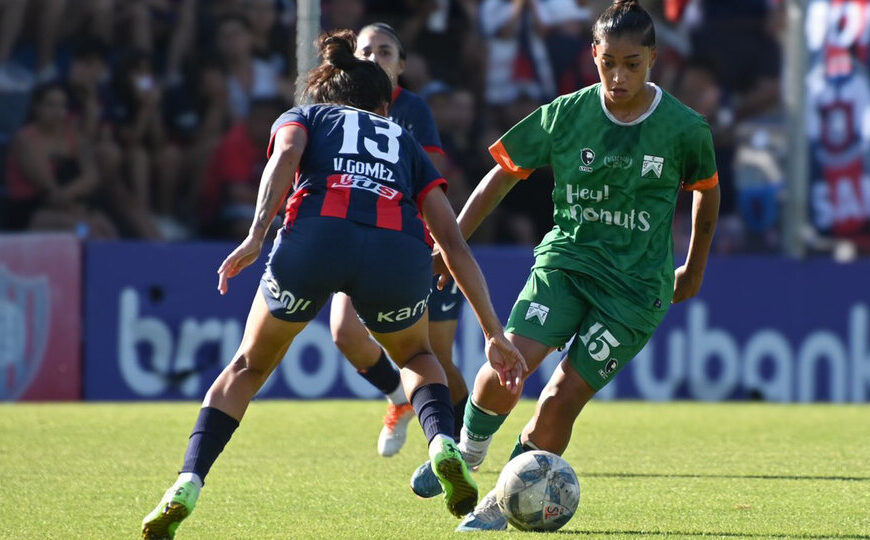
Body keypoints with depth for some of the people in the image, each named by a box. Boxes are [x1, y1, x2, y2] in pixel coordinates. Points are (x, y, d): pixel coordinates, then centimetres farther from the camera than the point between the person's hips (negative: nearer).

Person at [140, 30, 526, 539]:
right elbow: (455, 244, 26)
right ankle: (444, 444, 4)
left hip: (317, 236, -1)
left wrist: (256, 237, -8)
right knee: (418, 357, 33)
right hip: (400, 249, 1)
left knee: (248, 367, 22)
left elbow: (286, 156, 4)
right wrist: (494, 333, 26)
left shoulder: (302, 116, 31)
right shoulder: (404, 140, 35)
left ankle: (187, 485, 6)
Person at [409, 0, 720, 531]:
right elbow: (504, 174, 6)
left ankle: (501, 505, 9)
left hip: (636, 287, -1)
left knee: (562, 399, -10)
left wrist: (694, 270, 21)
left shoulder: (685, 129, -8)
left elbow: (707, 190, 11)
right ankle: (470, 449, 11)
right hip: (565, 258, 1)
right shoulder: (565, 115, -6)